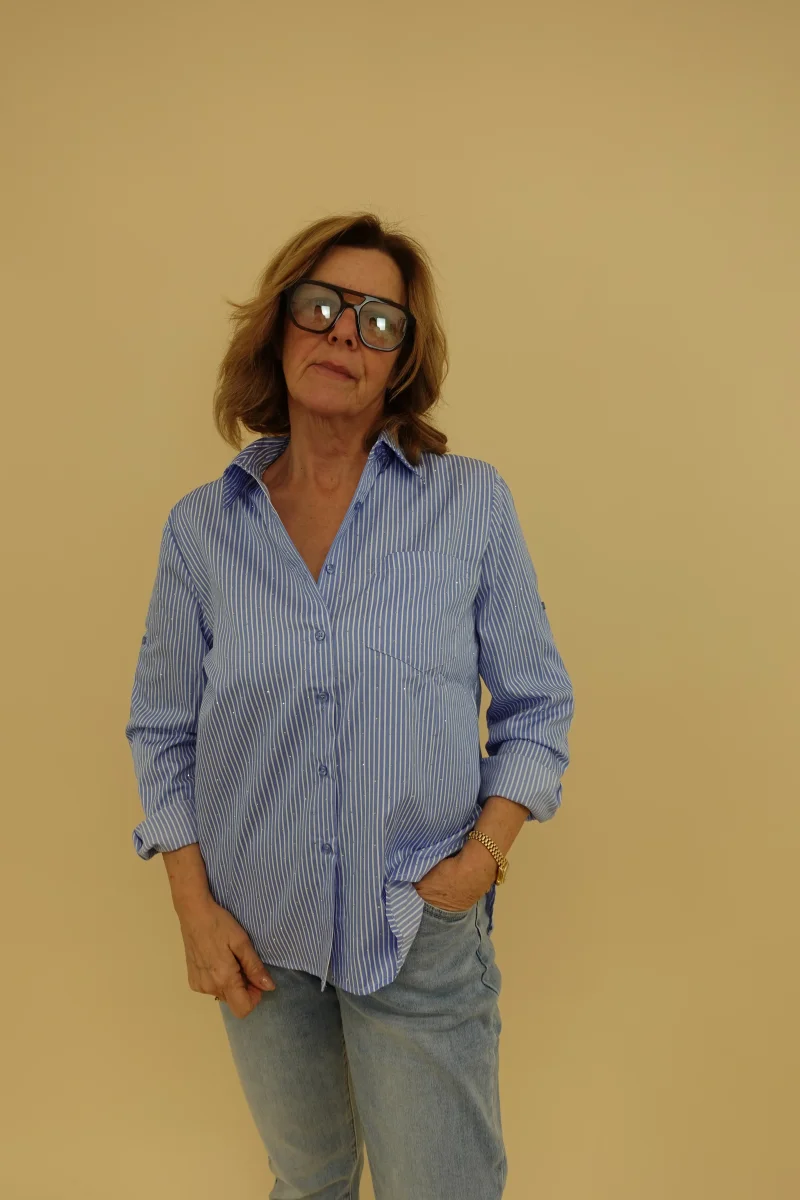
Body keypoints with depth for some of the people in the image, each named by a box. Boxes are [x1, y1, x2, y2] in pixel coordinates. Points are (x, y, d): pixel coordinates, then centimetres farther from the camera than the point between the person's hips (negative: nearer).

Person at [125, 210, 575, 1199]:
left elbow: (538, 705, -1)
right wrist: (195, 906, -3)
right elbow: (161, 729, 3)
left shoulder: (473, 503, -8)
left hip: (424, 934, -1)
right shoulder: (200, 527, -4)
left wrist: (481, 855, -12)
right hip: (259, 933, 2)